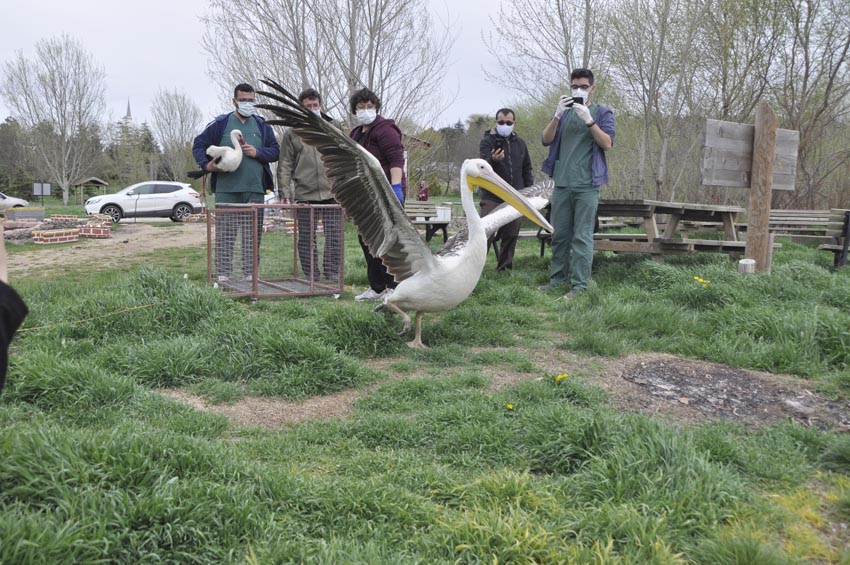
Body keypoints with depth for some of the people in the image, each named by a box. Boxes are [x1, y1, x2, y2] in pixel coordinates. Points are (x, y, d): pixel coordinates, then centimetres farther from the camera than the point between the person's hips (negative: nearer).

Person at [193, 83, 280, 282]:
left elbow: (275, 151, 13)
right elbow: (199, 145, 8)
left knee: (253, 234, 5)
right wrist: (206, 164, -9)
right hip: (226, 189, -2)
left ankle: (251, 274, 12)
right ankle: (223, 275, 3)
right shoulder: (220, 123, 5)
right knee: (225, 233, -2)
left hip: (254, 189, 3)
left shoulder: (262, 125, 13)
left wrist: (258, 152, -6)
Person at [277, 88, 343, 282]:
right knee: (306, 239, 4)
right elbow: (285, 165, 5)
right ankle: (311, 279, 11)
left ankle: (332, 276, 7)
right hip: (304, 195, -1)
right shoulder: (292, 133, 7)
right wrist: (284, 192, -2)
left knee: (334, 236, -1)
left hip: (332, 193, 1)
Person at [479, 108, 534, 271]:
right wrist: (493, 160, -40)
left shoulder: (520, 143, 14)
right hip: (492, 198, -4)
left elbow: (527, 169, 21)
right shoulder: (487, 141, -1)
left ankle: (505, 268, 16)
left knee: (511, 235, 6)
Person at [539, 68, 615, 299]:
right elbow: (546, 140, 4)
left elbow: (607, 144, -6)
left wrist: (589, 121, -17)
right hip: (562, 183, 4)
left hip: (587, 185, -4)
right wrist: (558, 115, -12)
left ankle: (580, 284, -5)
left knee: (582, 236, -6)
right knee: (559, 234, 8)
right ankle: (558, 277, 17)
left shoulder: (602, 112, 7)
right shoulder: (563, 111, 16)